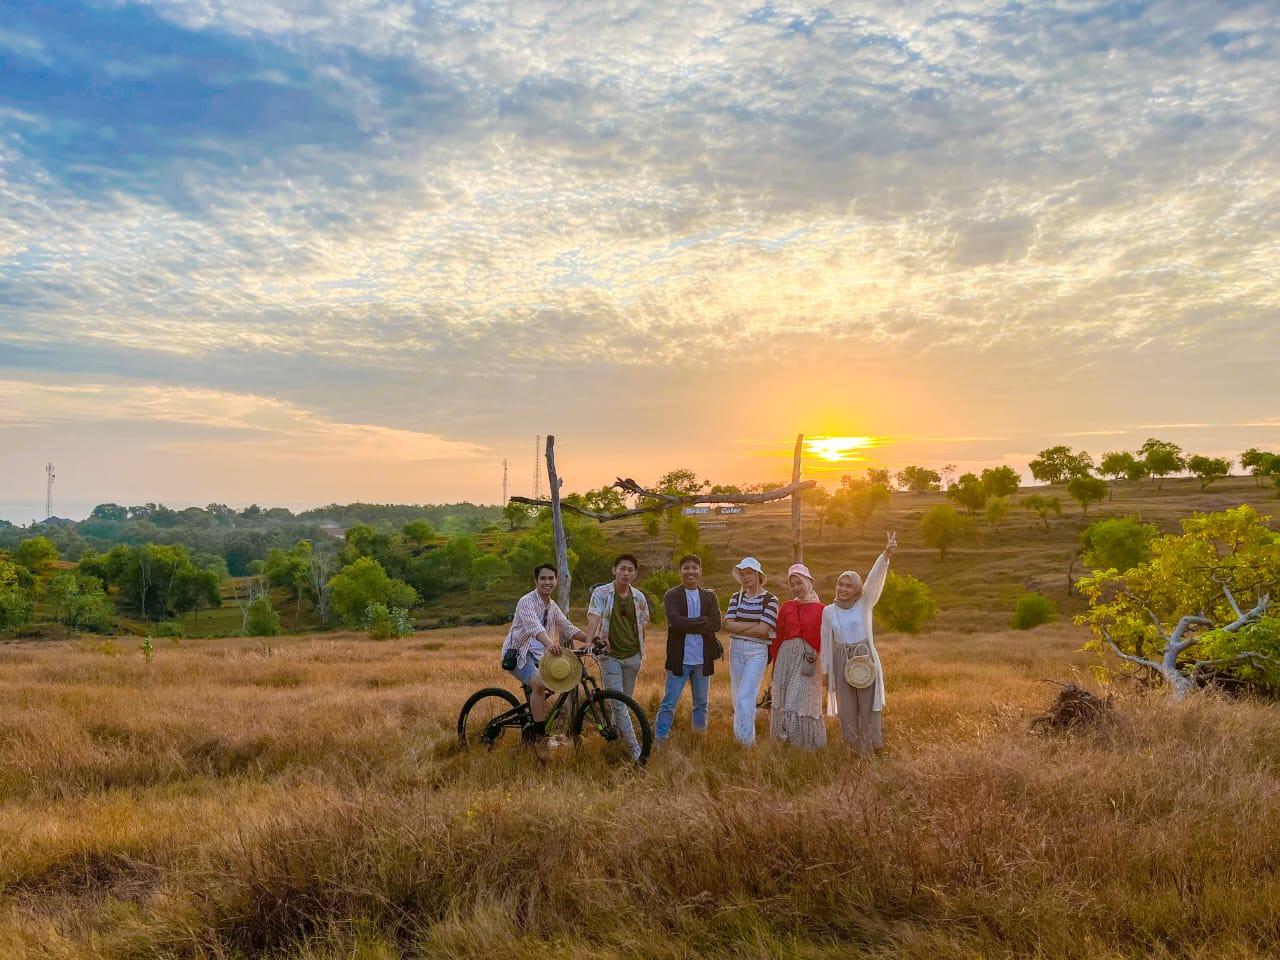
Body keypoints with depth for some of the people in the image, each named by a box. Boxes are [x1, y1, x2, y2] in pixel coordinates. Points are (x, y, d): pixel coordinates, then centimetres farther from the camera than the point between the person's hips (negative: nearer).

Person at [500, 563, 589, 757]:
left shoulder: (552, 607, 12)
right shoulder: (526, 602, -15)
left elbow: (569, 628, 7)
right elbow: (534, 626, -34)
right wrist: (550, 644, -52)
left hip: (537, 655, 9)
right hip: (518, 654, -9)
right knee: (539, 683, -31)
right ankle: (539, 737, -23)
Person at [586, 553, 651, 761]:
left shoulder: (639, 597, 4)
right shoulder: (601, 593, -7)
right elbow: (594, 617, -20)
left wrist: (641, 654, 9)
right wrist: (591, 640, -36)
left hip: (632, 656, 4)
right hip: (610, 656, -4)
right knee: (617, 703, -9)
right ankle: (635, 748, -7)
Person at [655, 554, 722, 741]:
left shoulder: (710, 596, 7)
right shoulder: (671, 596, -2)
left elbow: (716, 624, -7)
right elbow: (675, 621, -19)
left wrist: (687, 625, -12)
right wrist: (702, 621, -15)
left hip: (703, 659, 4)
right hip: (679, 658, -4)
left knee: (701, 704, 15)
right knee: (669, 703, -2)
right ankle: (659, 740, 4)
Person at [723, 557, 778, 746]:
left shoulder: (770, 600, -5)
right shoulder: (736, 597, 8)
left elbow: (763, 630, -15)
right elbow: (728, 625, -5)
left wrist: (738, 627, -8)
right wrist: (754, 625, -12)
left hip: (757, 651, -5)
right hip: (736, 650, 5)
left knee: (745, 697, -12)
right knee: (738, 696, 12)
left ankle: (746, 740, -5)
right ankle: (742, 737, 26)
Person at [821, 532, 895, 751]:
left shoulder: (864, 604, -1)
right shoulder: (829, 611, 5)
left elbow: (874, 580, -16)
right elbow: (827, 643, 8)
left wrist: (886, 555, -31)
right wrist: (827, 672, 8)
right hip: (841, 661, 2)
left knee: (868, 705, 0)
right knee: (846, 708, 6)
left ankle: (870, 748, 9)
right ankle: (851, 748, 17)